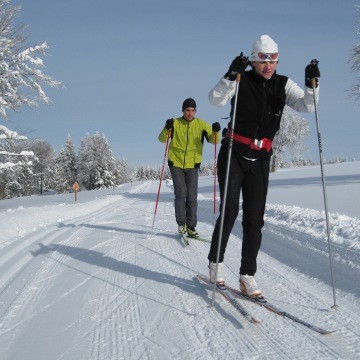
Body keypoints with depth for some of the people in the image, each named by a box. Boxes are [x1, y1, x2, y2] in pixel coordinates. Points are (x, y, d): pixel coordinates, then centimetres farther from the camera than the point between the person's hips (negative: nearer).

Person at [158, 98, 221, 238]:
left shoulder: (201, 125, 0)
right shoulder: (175, 123, -2)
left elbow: (213, 140, -3)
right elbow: (162, 139, -6)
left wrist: (216, 132, -25)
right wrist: (167, 129, -26)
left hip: (192, 165, 1)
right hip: (176, 163, -1)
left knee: (192, 197, -1)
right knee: (181, 193, -8)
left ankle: (191, 227, 6)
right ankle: (181, 222, 8)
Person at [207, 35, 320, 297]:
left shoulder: (284, 85, 5)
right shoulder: (241, 81, -4)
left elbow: (307, 106, -6)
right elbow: (216, 100, -19)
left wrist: (312, 85, -23)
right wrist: (231, 75, -33)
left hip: (260, 160, 3)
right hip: (234, 155, -3)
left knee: (255, 218, 0)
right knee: (230, 211, -10)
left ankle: (248, 275, 7)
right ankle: (215, 262, 12)